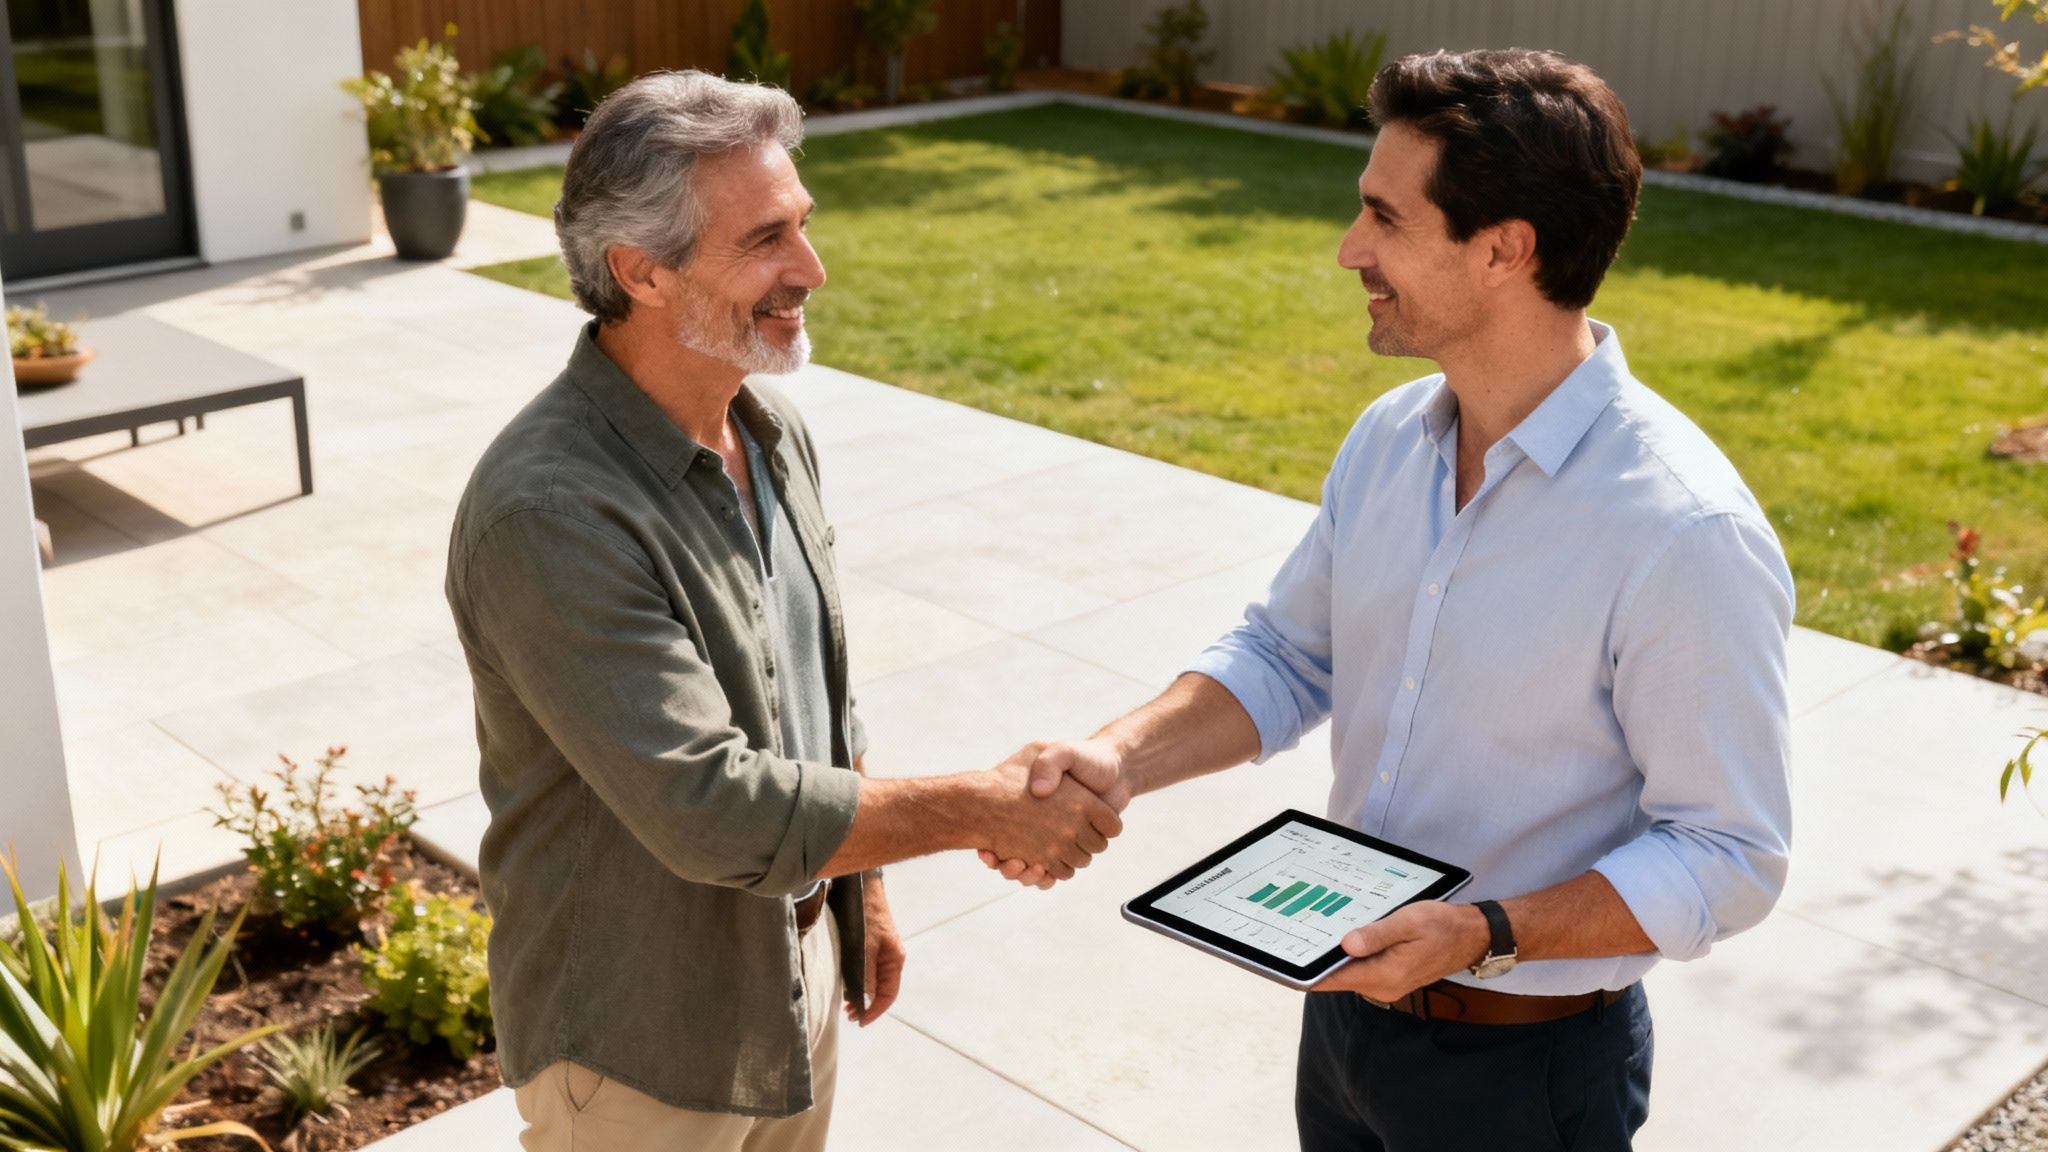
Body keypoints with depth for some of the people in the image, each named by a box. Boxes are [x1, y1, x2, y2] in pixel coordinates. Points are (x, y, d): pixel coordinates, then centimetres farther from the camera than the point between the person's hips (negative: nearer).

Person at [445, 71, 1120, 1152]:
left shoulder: (772, 427, -1)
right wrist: (984, 810, -24)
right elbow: (711, 810, -31)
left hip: (796, 972, 7)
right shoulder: (547, 514, -29)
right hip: (640, 1038, -7)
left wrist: (862, 884, 15)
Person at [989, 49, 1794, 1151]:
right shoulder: (1388, 437, -3)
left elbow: (1728, 858, -21)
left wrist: (1486, 933, -30)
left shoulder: (1686, 534, -26)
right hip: (1350, 996, 6)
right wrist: (1119, 758, -11)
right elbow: (1284, 654, 5)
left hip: (1522, 1064, -6)